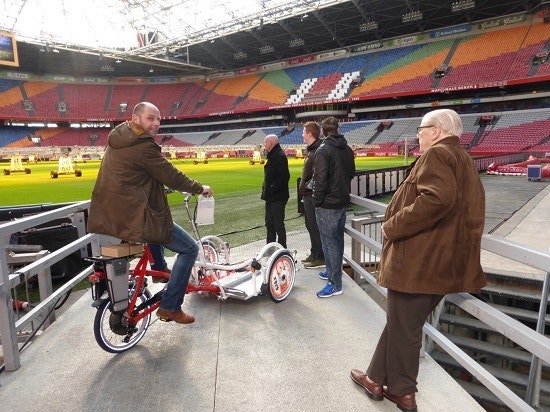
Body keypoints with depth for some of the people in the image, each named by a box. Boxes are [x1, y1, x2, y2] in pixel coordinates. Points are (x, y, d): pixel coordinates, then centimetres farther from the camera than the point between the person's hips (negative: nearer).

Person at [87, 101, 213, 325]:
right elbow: (171, 176, -13)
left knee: (157, 217, 39)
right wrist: (200, 188, 2)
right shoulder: (143, 146, -16)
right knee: (190, 248, 0)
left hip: (108, 214, 10)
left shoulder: (117, 138, 13)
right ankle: (170, 307, 6)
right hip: (133, 218, -10)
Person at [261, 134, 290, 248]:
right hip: (271, 197, 10)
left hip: (278, 197, -10)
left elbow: (284, 176, -24)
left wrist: (273, 188, -23)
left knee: (278, 224, -3)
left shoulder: (280, 156, -15)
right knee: (269, 223, 17)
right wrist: (266, 189, 14)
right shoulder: (272, 156, 17)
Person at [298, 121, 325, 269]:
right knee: (310, 225, 18)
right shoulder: (311, 149, 16)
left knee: (315, 226, -3)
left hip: (313, 194, -11)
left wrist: (310, 185, -21)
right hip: (307, 194, 11)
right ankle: (314, 254, 29)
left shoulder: (318, 150, -18)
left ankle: (320, 258, 7)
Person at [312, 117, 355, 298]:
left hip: (327, 205, -8)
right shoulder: (348, 150, 8)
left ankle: (335, 284, 4)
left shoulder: (323, 151, -17)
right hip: (343, 201, 8)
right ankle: (332, 272, 34)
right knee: (337, 239, 18)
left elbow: (320, 180, -21)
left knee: (329, 242, -2)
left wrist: (316, 201, -12)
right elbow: (351, 174, 16)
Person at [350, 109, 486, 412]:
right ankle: (377, 379, 30)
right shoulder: (465, 162, 18)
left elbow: (436, 199, -31)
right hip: (446, 264, 10)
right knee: (398, 322, 18)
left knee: (403, 328, 7)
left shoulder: (436, 154, -12)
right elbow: (469, 216, 19)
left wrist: (393, 226, -21)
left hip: (418, 261, -10)